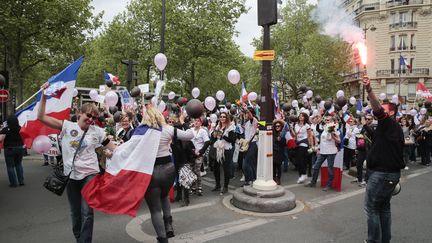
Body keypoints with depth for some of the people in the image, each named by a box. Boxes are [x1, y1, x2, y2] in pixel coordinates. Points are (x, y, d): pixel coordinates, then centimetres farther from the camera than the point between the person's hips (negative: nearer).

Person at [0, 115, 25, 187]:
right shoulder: (20, 128, -1)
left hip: (9, 149, -4)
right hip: (19, 148, 4)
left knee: (10, 166, 6)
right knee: (18, 164, 19)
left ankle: (13, 183, 8)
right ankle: (21, 181, 17)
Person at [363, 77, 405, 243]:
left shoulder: (389, 124, -12)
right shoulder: (396, 129, 18)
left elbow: (377, 110, -32)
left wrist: (369, 90, -44)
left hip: (381, 174, -10)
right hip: (392, 173, 10)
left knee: (371, 207, -3)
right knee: (384, 206, 18)